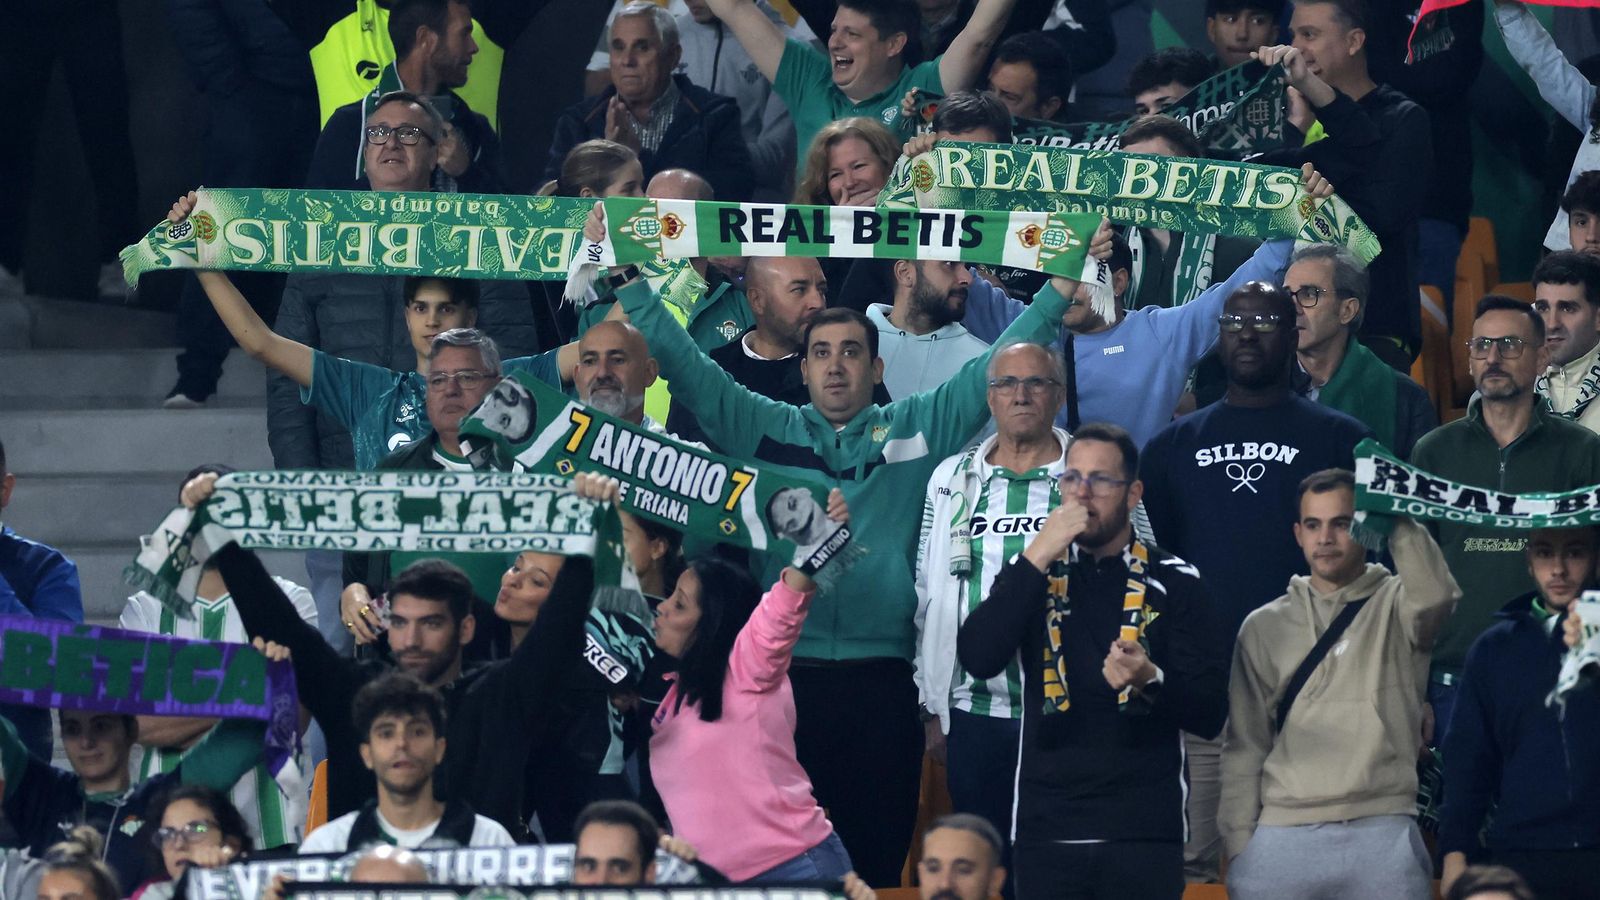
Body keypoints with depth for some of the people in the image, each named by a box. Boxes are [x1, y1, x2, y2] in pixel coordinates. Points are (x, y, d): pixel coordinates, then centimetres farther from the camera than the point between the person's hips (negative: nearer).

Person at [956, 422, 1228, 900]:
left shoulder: (1175, 583, 4)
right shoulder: (1033, 575, 11)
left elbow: (1210, 715, 0)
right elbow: (978, 659, -7)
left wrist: (1150, 681, -20)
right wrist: (1036, 557, -11)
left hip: (1144, 830, -2)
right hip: (1047, 826, 2)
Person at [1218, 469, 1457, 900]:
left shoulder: (1394, 605, 9)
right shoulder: (1264, 627, 15)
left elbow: (1435, 596, -17)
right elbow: (1244, 747, 12)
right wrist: (1238, 844, 4)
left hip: (1382, 834, -2)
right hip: (1281, 836, 2)